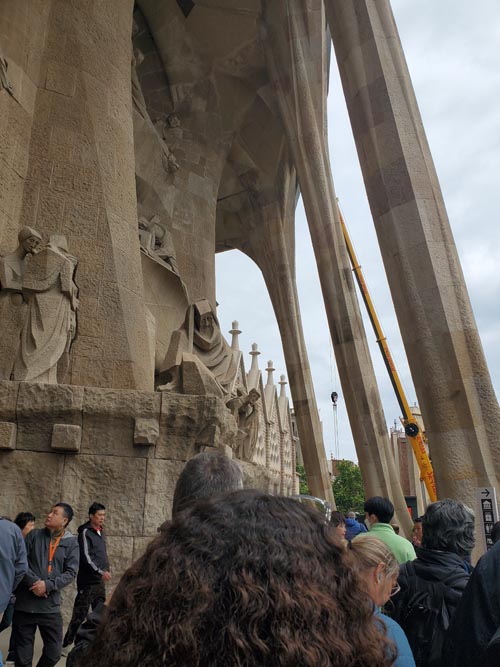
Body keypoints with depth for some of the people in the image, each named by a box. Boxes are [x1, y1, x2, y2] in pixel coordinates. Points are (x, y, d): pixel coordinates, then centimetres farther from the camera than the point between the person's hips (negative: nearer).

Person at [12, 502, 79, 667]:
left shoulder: (71, 543, 0)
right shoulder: (34, 535, 2)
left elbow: (71, 572, -5)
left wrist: (48, 585, -17)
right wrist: (33, 582, -15)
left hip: (51, 606, 0)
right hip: (25, 604, 0)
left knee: (54, 652, 8)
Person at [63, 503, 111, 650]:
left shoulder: (100, 532, 11)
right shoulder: (85, 532, -12)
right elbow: (85, 557, -20)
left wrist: (106, 570, 11)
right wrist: (100, 572, -26)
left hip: (100, 581, 8)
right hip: (87, 581, -7)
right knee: (79, 615, -2)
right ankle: (67, 643, 11)